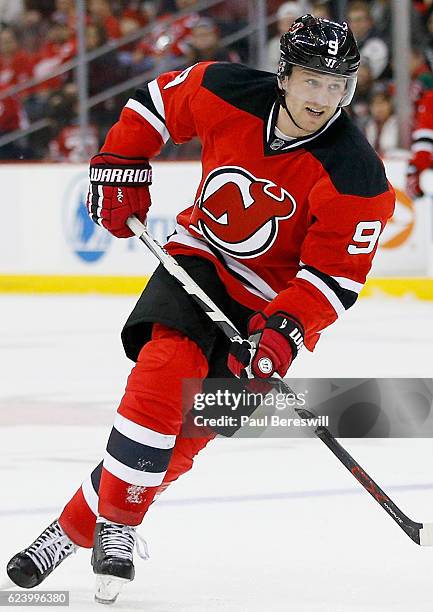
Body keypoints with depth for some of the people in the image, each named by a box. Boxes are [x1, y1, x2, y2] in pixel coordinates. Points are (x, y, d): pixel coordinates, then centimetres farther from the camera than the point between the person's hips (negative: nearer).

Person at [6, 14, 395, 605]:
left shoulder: (355, 176, -21)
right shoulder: (225, 94, -13)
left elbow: (335, 275, -18)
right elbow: (155, 101, 7)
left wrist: (285, 330, -30)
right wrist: (119, 167, 3)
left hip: (277, 302, -1)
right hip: (201, 259, 2)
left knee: (186, 431, -11)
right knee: (164, 370, -25)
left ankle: (81, 524, -1)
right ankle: (116, 523, -16)